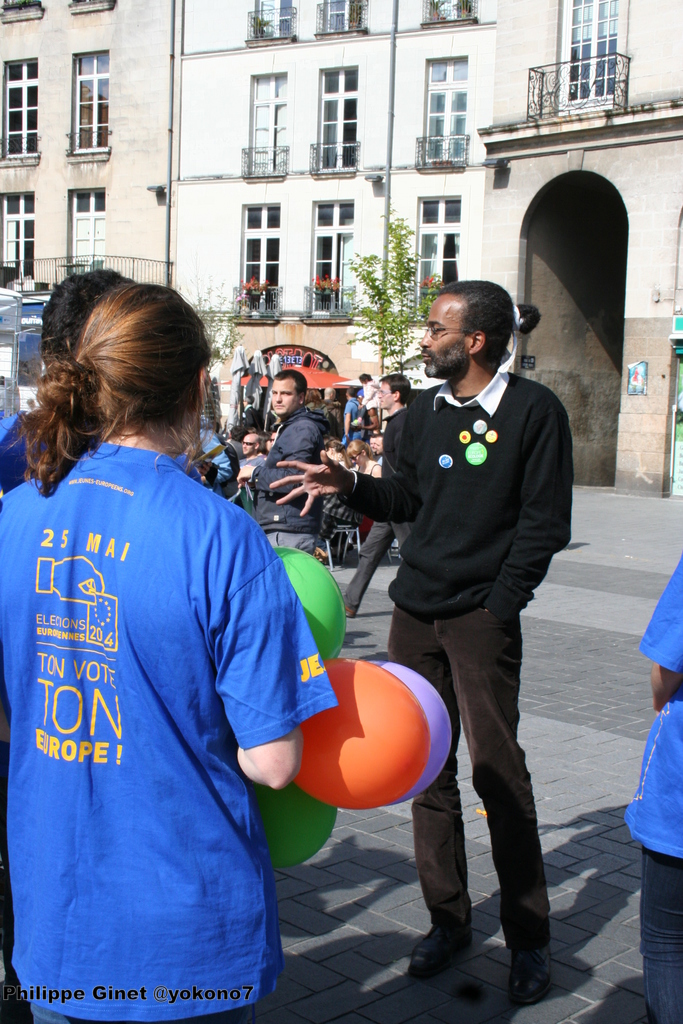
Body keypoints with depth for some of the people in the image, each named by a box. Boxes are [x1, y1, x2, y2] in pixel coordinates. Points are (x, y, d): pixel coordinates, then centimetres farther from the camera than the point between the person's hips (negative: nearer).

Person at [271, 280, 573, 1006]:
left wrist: (497, 605, -12)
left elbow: (545, 522, -8)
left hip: (482, 618, -6)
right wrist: (349, 486, 0)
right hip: (415, 611, 6)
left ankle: (528, 939, 12)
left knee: (498, 770, -3)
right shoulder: (426, 410, 11)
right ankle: (448, 918, 24)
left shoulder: (533, 410, -7)